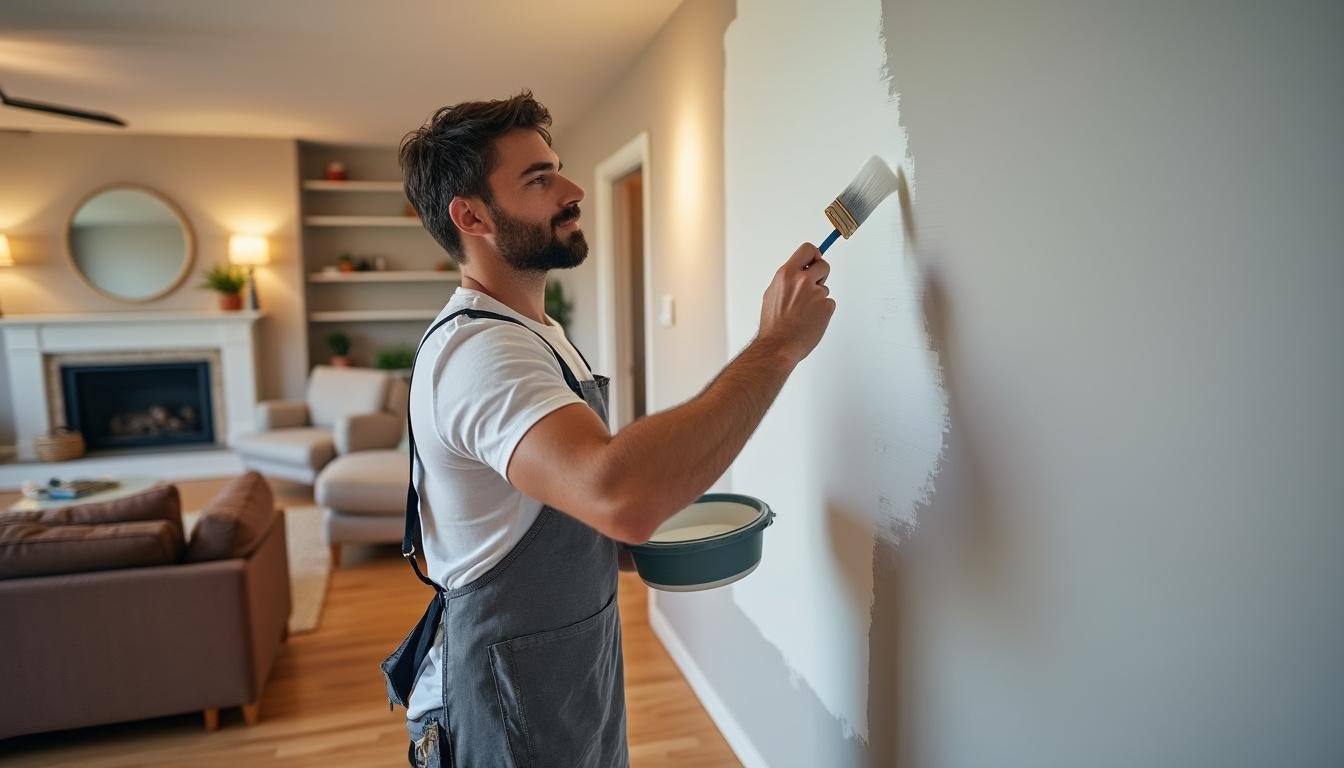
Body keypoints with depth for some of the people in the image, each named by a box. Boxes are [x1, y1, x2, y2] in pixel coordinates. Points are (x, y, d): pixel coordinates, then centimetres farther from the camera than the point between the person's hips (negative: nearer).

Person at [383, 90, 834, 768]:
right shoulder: (478, 350, -27)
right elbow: (620, 495, -45)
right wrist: (777, 344, -35)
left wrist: (633, 544, 1)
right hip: (514, 710, -9)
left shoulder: (525, 332, 8)